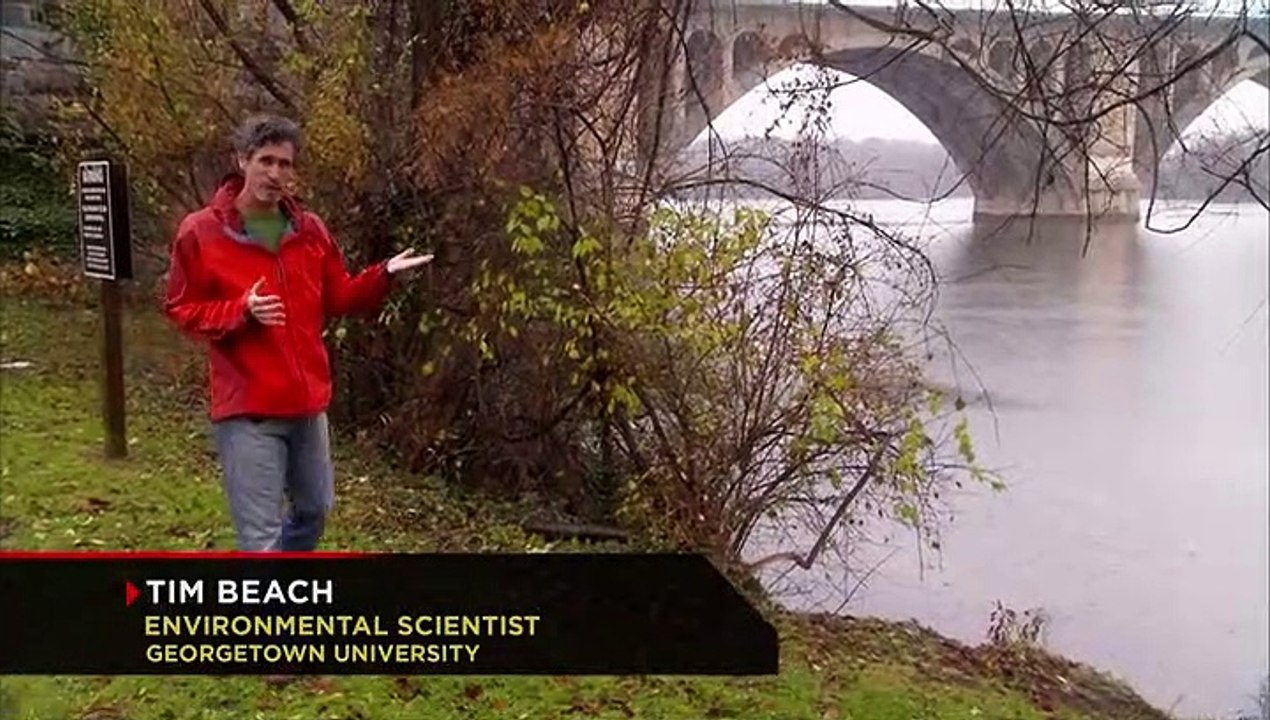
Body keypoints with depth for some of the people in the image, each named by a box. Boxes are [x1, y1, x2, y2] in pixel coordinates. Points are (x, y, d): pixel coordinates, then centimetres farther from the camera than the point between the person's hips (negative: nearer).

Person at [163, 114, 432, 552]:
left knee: (315, 510, 22)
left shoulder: (310, 229, 6)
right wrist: (241, 312, -21)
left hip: (308, 403, 6)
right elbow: (180, 310, -4)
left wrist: (383, 275, -6)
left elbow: (337, 300, 11)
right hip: (247, 408, -6)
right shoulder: (200, 231, -7)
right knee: (261, 537, -3)